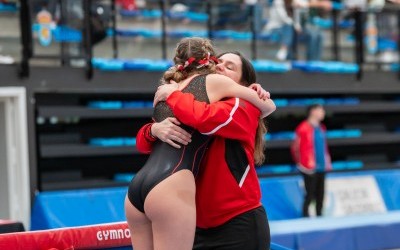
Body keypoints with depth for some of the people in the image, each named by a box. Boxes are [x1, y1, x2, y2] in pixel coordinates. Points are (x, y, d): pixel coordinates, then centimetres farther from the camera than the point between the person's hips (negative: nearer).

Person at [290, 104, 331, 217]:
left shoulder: (321, 128, 12)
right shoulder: (304, 128, -11)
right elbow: (295, 148, -8)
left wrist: (327, 160, 15)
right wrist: (300, 164, -7)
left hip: (321, 168, 7)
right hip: (310, 169, -7)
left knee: (320, 195, 10)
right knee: (310, 195, -6)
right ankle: (305, 215, 3)